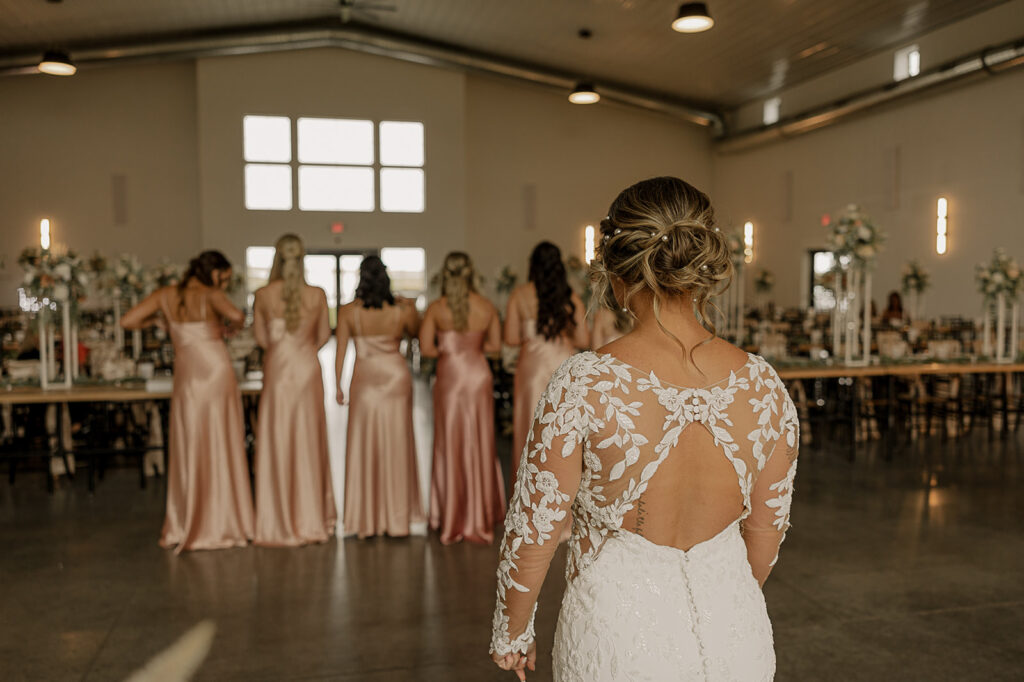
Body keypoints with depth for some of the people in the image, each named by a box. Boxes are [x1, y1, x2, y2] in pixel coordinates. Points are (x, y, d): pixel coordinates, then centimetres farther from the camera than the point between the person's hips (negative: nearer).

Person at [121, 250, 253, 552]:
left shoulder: (165, 295, 7)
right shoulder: (210, 295, -6)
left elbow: (127, 321, 4)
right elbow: (236, 315, -24)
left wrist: (158, 320, 19)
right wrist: (229, 324, -2)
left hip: (186, 378, 4)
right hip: (217, 374, -4)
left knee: (188, 452, 11)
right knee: (220, 451, 4)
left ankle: (185, 527, 17)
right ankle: (220, 526, 9)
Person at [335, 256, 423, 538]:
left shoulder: (348, 312, -9)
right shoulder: (402, 309, -8)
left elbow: (341, 351, -6)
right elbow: (416, 333, 9)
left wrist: (338, 385, 2)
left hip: (364, 380, 0)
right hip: (397, 377, 1)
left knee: (364, 445, 8)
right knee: (396, 445, 9)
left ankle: (365, 518, 14)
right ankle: (397, 515, 17)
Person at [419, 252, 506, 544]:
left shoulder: (436, 308, -9)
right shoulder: (487, 306, -3)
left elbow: (426, 347, -10)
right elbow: (495, 344, 4)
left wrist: (446, 351, 7)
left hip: (450, 377, -2)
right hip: (479, 375, 2)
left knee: (451, 445, 9)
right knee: (480, 444, 11)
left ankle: (453, 520, 18)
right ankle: (481, 517, 21)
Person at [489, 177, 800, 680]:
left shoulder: (585, 384, -20)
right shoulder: (763, 387, -9)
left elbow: (534, 531, -13)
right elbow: (766, 530, 3)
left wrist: (511, 634, 5)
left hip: (619, 632, -3)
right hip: (734, 638, 3)